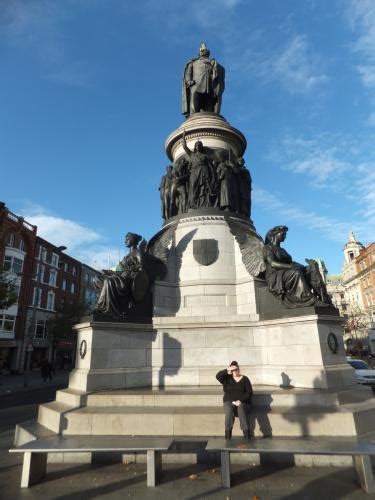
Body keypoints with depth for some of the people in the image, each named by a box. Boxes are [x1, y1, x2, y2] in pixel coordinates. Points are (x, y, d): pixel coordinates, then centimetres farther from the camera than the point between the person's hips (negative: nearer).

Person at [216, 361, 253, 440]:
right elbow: (218, 376, -10)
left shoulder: (245, 379, 7)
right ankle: (228, 433, -32)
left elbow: (249, 392, -1)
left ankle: (246, 432, -36)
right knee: (229, 410, -33)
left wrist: (240, 400, -15)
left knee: (241, 409, -34)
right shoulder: (227, 378, 9)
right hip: (229, 402, 1)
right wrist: (227, 370, -24)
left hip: (243, 402, -1)